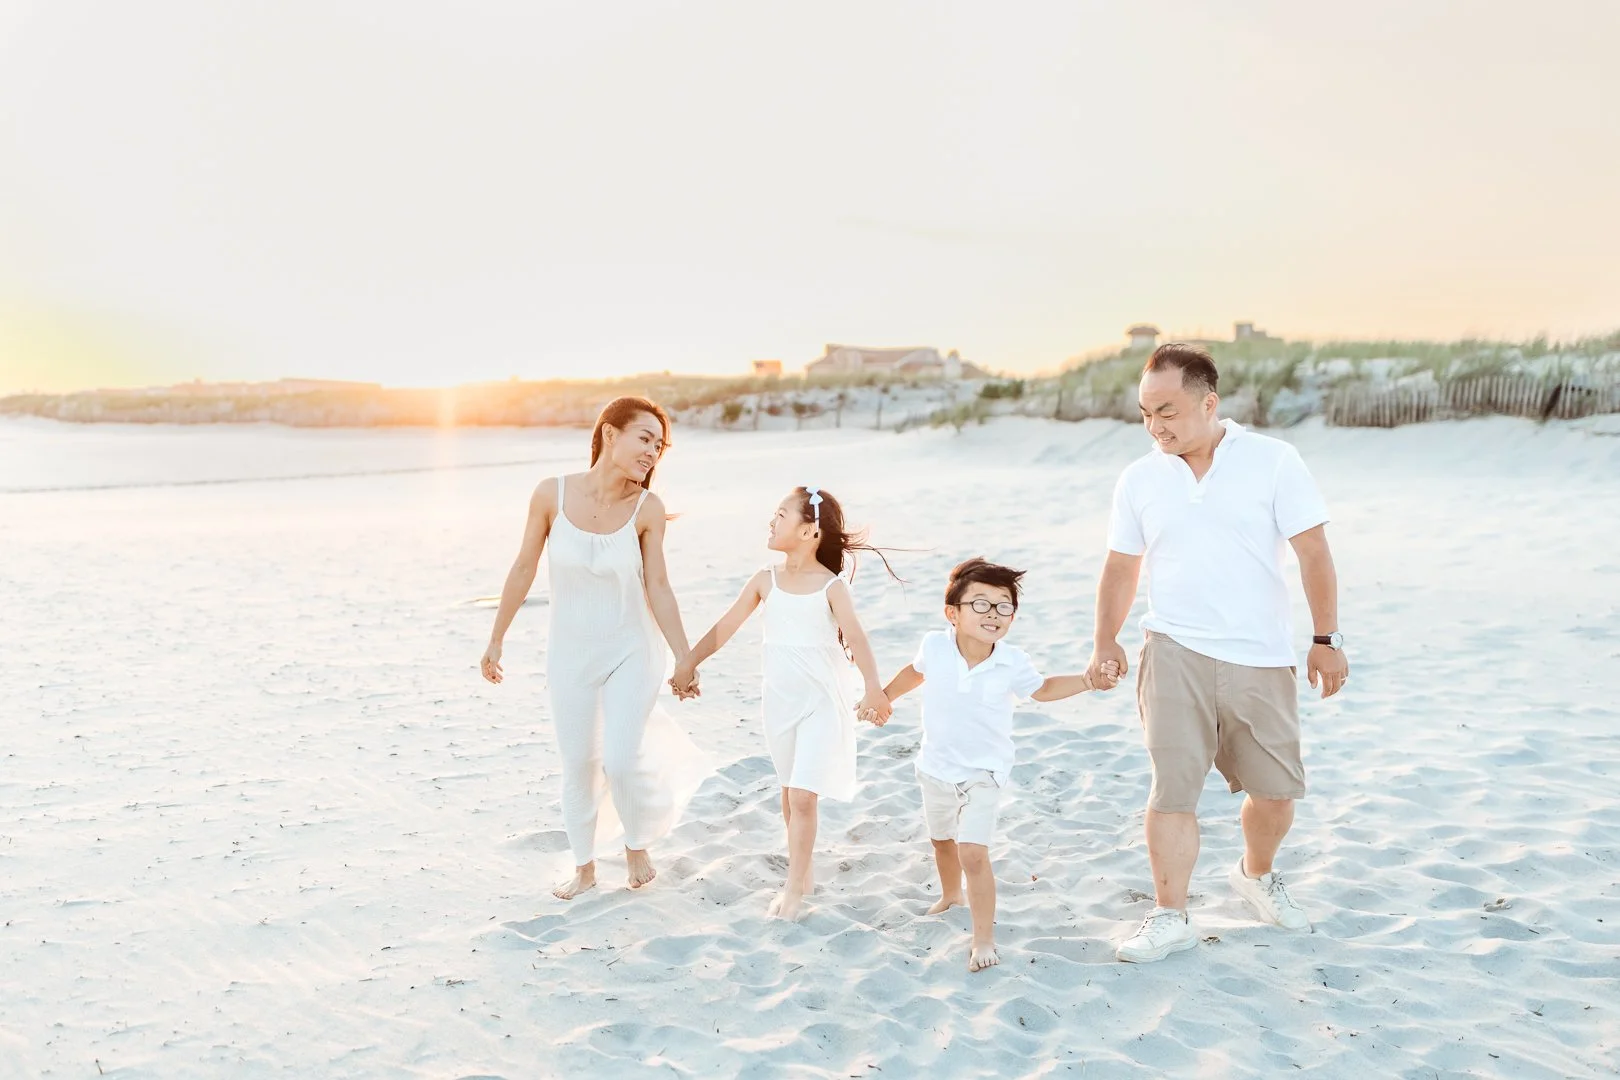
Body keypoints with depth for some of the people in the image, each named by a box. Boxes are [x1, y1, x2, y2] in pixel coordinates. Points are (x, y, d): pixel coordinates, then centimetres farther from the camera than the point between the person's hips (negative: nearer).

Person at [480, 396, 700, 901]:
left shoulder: (647, 507, -15)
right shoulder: (552, 493, -15)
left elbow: (658, 588, -7)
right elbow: (524, 568, -4)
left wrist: (686, 659, -5)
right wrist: (495, 640, 3)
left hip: (631, 652, -1)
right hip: (570, 654, 1)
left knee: (621, 760, -9)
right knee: (578, 765, 10)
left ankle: (638, 844, 23)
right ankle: (584, 865, 33)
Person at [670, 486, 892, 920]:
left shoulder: (831, 587, -13)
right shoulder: (765, 581, 0)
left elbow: (856, 636, -26)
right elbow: (726, 626, 3)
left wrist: (873, 688, -40)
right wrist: (688, 663, 0)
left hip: (823, 704, -5)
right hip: (780, 702, 5)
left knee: (803, 795, -8)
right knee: (789, 791, 16)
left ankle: (794, 886, 6)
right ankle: (803, 872, 33)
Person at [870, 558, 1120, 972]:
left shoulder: (1011, 663, -18)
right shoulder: (934, 646, -17)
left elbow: (1041, 688, 2)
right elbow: (916, 671, 8)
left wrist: (1088, 680, -10)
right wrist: (883, 696, 15)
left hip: (983, 773, -3)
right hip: (936, 768, 3)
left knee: (973, 852, -16)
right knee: (942, 841, 26)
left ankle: (984, 937, -2)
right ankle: (951, 896, 56)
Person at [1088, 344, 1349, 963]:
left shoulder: (1273, 461, -4)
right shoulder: (1139, 480, 3)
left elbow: (1313, 553, -3)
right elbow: (1121, 566, 11)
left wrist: (1326, 639, -4)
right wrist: (1105, 643, 6)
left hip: (1261, 658, 0)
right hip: (1175, 654, 0)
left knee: (1277, 787, 10)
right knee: (1173, 788, -5)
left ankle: (1257, 875, 39)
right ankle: (1169, 918, 8)